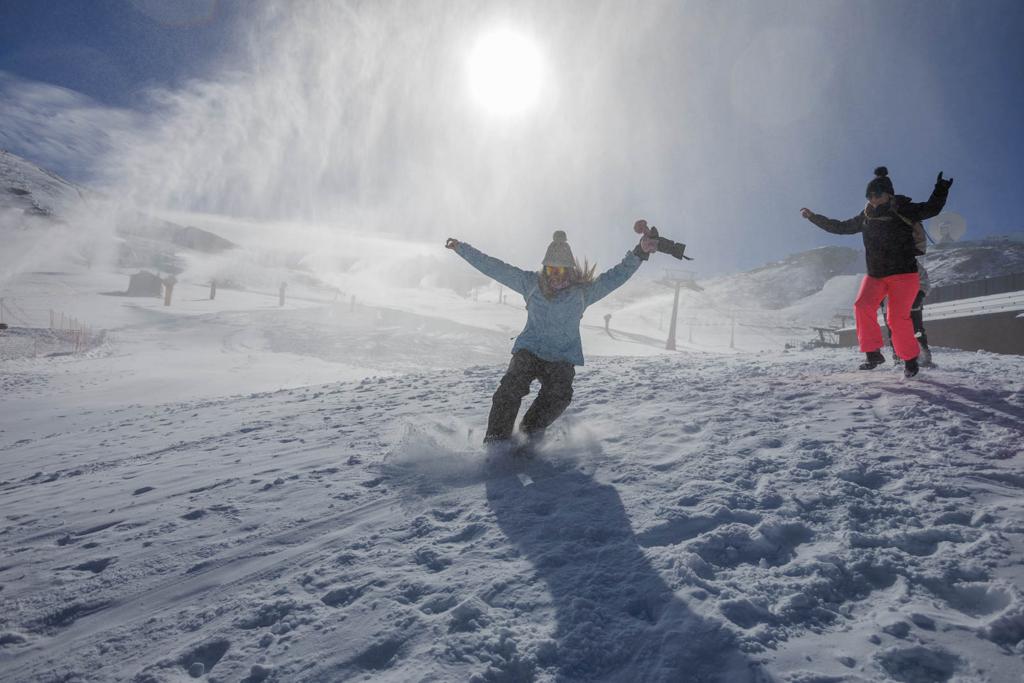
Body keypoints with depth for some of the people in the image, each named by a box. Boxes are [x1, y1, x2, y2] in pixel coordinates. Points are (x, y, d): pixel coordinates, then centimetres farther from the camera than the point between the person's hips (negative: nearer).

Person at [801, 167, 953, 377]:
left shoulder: (903, 210, 0)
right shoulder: (866, 217, 12)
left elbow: (931, 209, -5)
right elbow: (840, 227, 21)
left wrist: (941, 190, -21)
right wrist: (813, 217, 20)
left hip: (903, 274, -4)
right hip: (875, 275, 4)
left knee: (897, 317, -13)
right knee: (862, 306, -20)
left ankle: (910, 359, 7)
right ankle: (873, 353, -11)